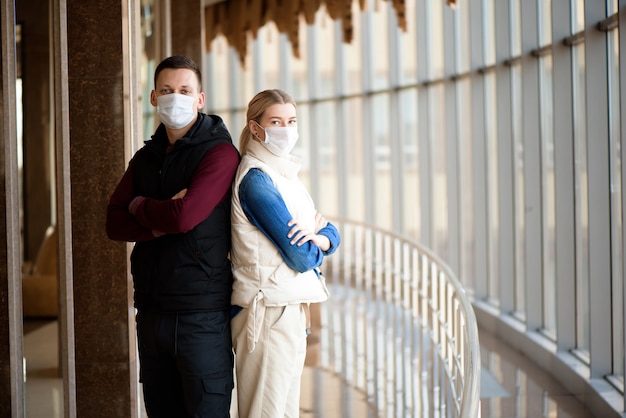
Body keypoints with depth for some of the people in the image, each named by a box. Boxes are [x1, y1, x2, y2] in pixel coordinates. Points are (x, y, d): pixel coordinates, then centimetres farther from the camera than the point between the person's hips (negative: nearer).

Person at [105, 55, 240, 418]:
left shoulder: (220, 152, -8)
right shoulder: (146, 158, 14)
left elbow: (185, 215, -21)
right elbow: (115, 224, 4)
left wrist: (139, 205, -2)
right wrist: (161, 222, -14)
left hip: (202, 315, -7)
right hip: (151, 312, 7)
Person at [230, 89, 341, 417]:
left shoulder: (285, 173, 15)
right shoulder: (256, 179, -14)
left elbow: (331, 235, 12)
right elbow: (301, 258, -17)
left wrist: (316, 237, -11)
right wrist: (312, 241, 5)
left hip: (292, 309, 9)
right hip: (269, 312, -9)